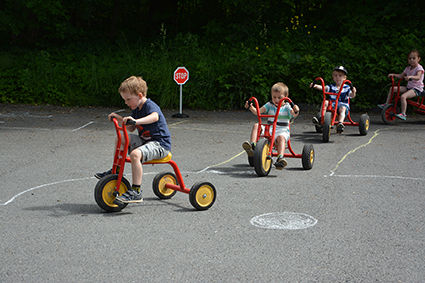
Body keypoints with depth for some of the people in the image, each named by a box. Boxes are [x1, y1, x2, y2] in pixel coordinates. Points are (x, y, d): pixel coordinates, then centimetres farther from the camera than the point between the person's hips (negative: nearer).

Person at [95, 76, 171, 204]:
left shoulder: (150, 106, -17)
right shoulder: (137, 109, 12)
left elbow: (155, 117, -41)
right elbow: (131, 128, 21)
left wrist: (136, 121, -55)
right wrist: (120, 119, 6)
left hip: (160, 143, -10)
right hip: (145, 140, 10)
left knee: (135, 154, -34)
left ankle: (136, 191, -34)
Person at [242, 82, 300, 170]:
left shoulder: (287, 107, 4)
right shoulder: (269, 105, 15)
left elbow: (293, 114, -15)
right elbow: (257, 111, 7)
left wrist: (296, 111, -39)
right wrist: (251, 107, -12)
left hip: (282, 130, -4)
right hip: (269, 129, 4)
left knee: (281, 137, -37)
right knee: (256, 125, -18)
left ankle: (280, 158, -54)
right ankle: (252, 145, -33)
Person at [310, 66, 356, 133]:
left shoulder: (346, 87, 6)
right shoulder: (331, 86, 12)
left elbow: (352, 95, -6)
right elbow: (324, 88, -3)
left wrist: (353, 92, -30)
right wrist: (316, 86, -21)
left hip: (343, 104, -2)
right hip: (332, 104, 2)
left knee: (342, 108, -36)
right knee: (325, 102, -26)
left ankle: (340, 123, -54)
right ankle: (320, 118, -29)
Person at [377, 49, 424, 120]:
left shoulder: (419, 68, -11)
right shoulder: (408, 68, 14)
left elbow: (418, 77, -29)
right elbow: (401, 76, 19)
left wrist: (410, 77, -47)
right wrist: (393, 75, 2)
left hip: (417, 88, -9)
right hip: (408, 87, 9)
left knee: (403, 96, -34)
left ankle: (403, 114, -36)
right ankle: (386, 104, 8)